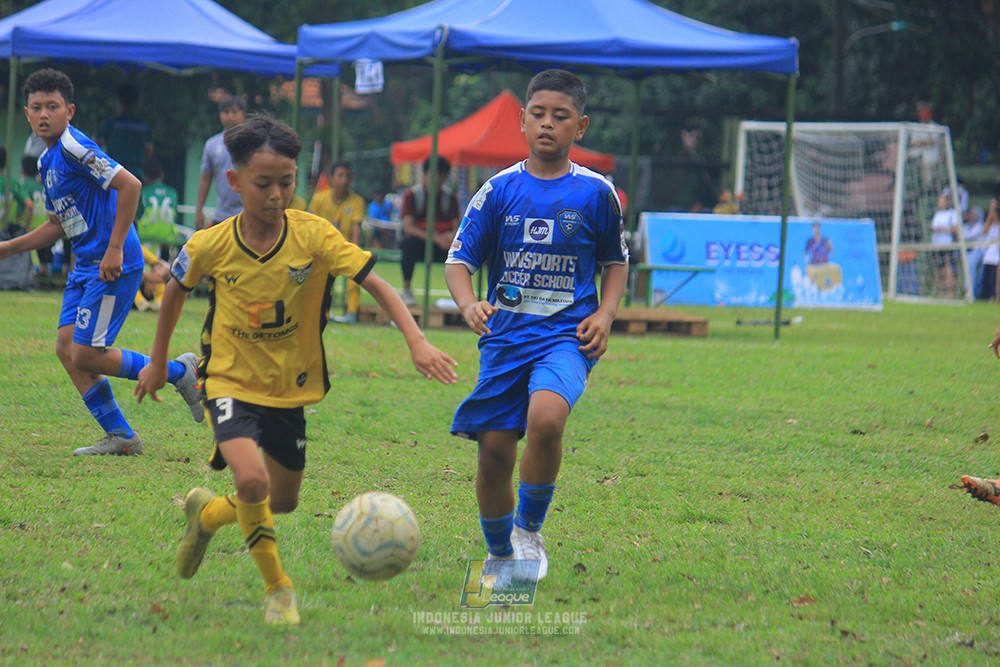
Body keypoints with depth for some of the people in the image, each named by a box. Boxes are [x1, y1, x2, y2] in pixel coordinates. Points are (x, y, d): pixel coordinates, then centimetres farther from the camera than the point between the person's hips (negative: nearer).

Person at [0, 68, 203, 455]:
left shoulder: (75, 147, -14)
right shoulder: (47, 161, 16)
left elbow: (129, 185, -23)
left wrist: (115, 249, -23)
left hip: (113, 267, -10)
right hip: (85, 266, 10)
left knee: (86, 355, -10)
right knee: (66, 348, 3)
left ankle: (181, 372, 5)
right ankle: (120, 437, 8)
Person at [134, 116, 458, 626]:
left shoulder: (313, 235, -16)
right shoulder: (210, 246, -14)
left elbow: (376, 284, -20)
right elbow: (175, 292, 7)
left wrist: (416, 342, -35)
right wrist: (158, 362, 16)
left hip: (290, 387, 3)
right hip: (231, 382, -3)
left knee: (283, 503, 14)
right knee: (253, 480, -26)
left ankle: (207, 513, 45)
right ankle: (277, 588, -5)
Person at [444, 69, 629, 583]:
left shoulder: (595, 192, 2)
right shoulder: (500, 190, 3)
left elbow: (616, 261, 17)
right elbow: (459, 258, 3)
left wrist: (605, 314, 0)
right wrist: (468, 303, -18)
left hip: (567, 335, -2)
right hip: (505, 336, 2)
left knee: (546, 417, -30)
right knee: (494, 453, -1)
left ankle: (529, 531, -8)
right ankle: (499, 555, 24)